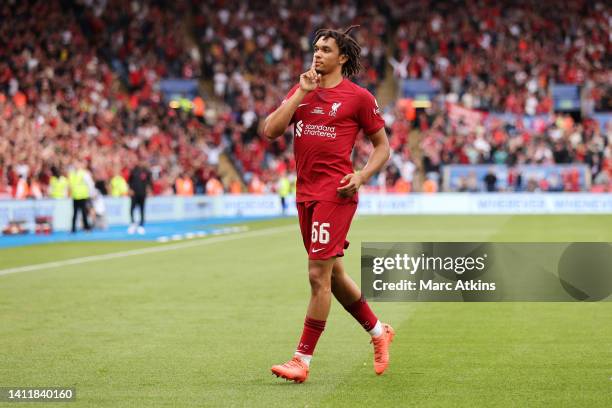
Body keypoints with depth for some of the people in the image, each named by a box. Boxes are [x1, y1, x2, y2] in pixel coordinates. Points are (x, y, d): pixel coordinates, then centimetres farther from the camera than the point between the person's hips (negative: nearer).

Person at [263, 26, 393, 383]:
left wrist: (362, 176, -12)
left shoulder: (358, 97, -1)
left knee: (319, 275, -9)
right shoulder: (301, 91, 13)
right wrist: (301, 92, -3)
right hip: (306, 193, 7)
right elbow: (271, 130, 1)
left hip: (335, 193, -7)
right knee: (334, 275, 15)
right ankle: (379, 332, 35)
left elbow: (383, 146, 5)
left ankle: (303, 360, -4)